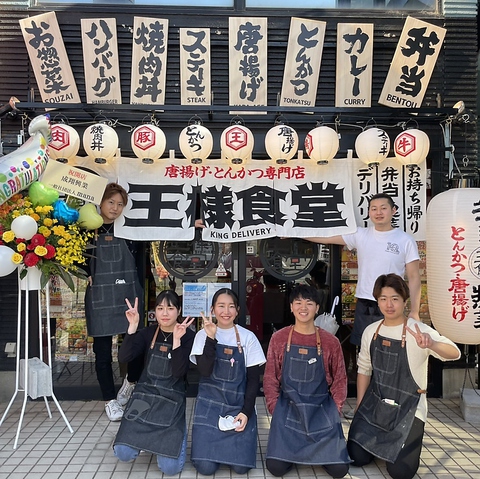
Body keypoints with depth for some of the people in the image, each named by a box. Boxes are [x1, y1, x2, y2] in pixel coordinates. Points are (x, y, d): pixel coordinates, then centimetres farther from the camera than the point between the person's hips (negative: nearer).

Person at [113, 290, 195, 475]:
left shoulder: (188, 336, -7)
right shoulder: (148, 333, 2)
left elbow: (178, 373, -18)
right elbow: (124, 357, -12)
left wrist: (176, 340, -27)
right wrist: (133, 326, -22)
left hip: (172, 401, -2)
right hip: (144, 395, 3)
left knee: (170, 468, -12)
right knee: (124, 454, -12)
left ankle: (176, 436, 21)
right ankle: (148, 437, 22)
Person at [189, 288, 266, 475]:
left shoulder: (247, 337, -3)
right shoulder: (203, 335, -2)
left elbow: (253, 378, -1)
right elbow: (205, 371, -16)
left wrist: (246, 411, -9)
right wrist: (211, 337, -22)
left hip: (239, 405, 0)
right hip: (209, 404, 0)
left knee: (241, 466, -9)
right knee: (205, 467, -9)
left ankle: (237, 445, 24)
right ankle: (209, 443, 23)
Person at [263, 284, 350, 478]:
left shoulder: (330, 342, -5)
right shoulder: (278, 338, -4)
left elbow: (339, 380, 5)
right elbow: (270, 378, 2)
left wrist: (334, 410, -2)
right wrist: (275, 410, -4)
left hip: (321, 410, 0)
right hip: (287, 410, 0)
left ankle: (319, 450, 26)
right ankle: (294, 451, 24)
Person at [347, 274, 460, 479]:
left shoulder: (419, 331, -18)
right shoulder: (371, 331, -2)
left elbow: (454, 354, -32)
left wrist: (431, 344, -54)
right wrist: (359, 407, 9)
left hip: (408, 407, -4)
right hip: (375, 403, 4)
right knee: (357, 458, 3)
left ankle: (409, 441, 26)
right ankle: (382, 441, 35)